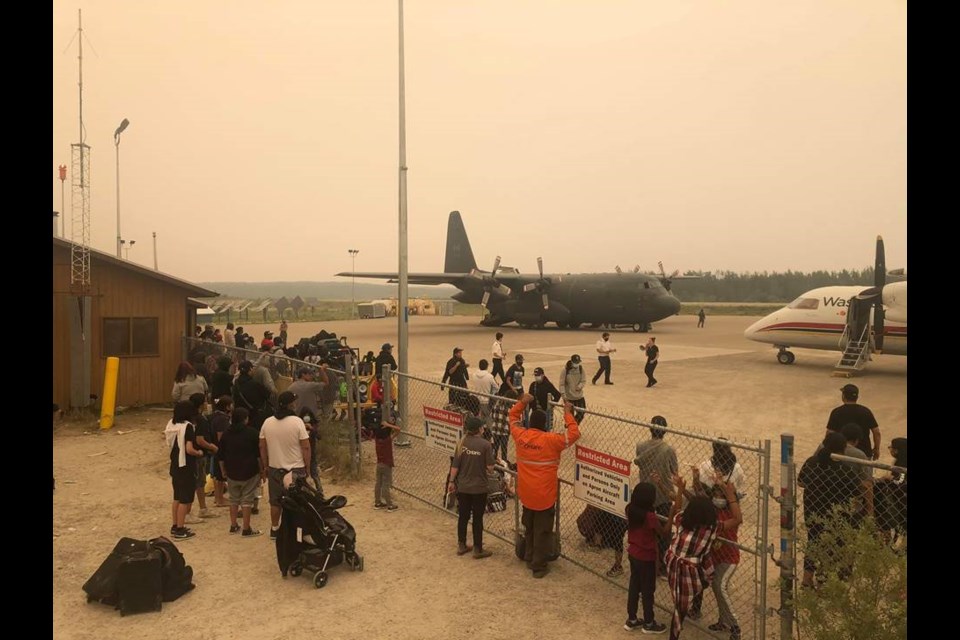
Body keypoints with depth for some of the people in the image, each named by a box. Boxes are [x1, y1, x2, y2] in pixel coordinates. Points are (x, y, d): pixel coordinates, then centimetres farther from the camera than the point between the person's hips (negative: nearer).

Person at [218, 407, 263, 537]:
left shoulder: (226, 434, 5)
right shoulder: (252, 432, -8)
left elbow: (221, 456, 10)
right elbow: (259, 454, -7)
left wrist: (223, 471, 22)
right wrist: (262, 471, 0)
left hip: (232, 473, 4)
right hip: (249, 472, -4)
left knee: (234, 499, 17)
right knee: (247, 500, 0)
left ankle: (233, 526, 21)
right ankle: (246, 529, 1)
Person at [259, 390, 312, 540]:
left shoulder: (267, 422, -2)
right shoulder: (297, 422, -14)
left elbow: (262, 446, 5)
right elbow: (305, 446, -14)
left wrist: (265, 466, 15)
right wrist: (307, 466, -4)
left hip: (274, 468, 4)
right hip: (296, 468, -4)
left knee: (275, 500, 17)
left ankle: (274, 529, 28)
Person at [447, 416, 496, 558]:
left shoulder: (462, 443, -4)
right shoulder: (485, 445, -15)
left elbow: (455, 466, -2)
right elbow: (490, 468, -13)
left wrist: (451, 481, 10)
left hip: (462, 487, 4)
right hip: (479, 488, -4)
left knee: (463, 516, 16)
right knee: (477, 518, 8)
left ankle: (461, 546, 29)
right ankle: (478, 549, 19)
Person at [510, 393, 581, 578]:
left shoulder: (520, 436, -6)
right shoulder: (551, 440, -18)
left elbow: (513, 417, 13)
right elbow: (574, 434, -9)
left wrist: (522, 402, 14)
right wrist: (568, 413, -2)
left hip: (526, 495, 5)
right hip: (545, 496, -5)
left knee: (529, 528, 23)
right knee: (542, 531, 8)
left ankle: (529, 558, 37)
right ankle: (538, 566, 15)